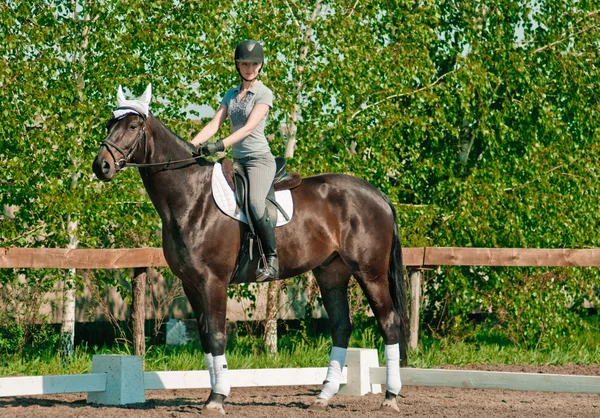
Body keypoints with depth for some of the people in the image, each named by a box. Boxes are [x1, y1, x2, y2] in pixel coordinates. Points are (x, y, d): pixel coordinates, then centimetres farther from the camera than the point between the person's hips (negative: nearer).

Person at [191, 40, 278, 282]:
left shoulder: (264, 94, -5)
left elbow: (249, 128, -17)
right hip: (237, 161, 8)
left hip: (259, 159, -8)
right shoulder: (231, 95, 15)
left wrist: (221, 146, -29)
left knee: (255, 203, -31)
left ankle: (272, 261, -27)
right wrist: (189, 146, -8)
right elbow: (214, 124, 8)